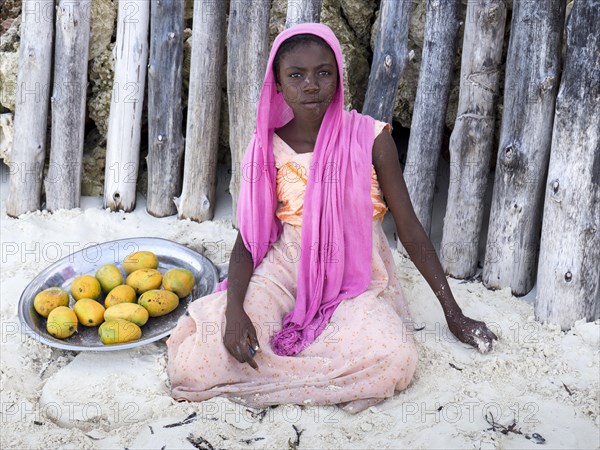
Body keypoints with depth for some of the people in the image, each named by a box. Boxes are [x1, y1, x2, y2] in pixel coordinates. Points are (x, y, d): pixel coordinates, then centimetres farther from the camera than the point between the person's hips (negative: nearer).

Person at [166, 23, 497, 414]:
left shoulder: (370, 137, -8)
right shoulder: (269, 148, -2)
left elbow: (410, 229, -3)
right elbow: (249, 237, -1)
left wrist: (454, 314, -1)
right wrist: (234, 310, -21)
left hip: (354, 277, 0)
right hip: (287, 271, 0)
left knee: (395, 360, -34)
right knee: (191, 363, -24)